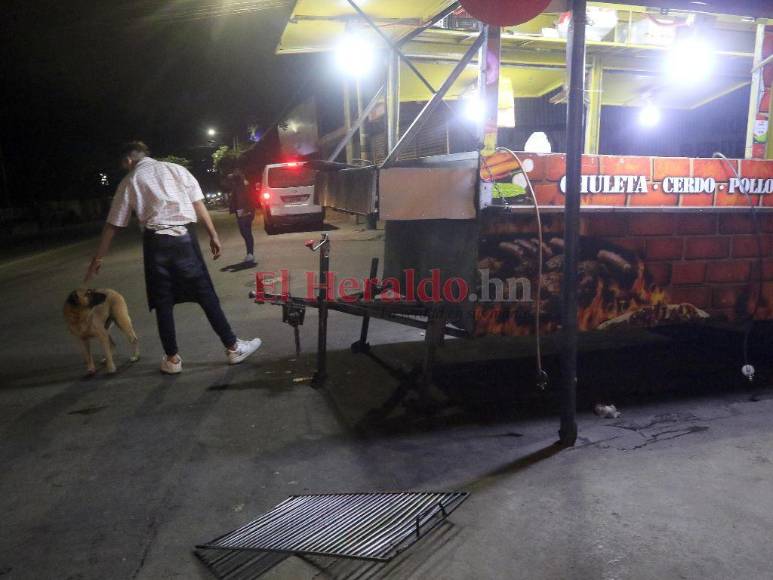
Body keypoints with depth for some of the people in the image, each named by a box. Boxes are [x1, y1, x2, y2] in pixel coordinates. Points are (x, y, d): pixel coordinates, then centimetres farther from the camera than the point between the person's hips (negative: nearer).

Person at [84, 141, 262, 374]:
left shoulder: (129, 182, 11)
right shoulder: (177, 169, 11)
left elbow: (112, 225, 12)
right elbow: (199, 204, 4)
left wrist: (98, 258, 19)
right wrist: (213, 235, 8)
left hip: (156, 241, 0)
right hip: (184, 236, 0)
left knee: (163, 302, 10)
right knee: (205, 294, 6)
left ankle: (172, 359, 18)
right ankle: (233, 347, 11)